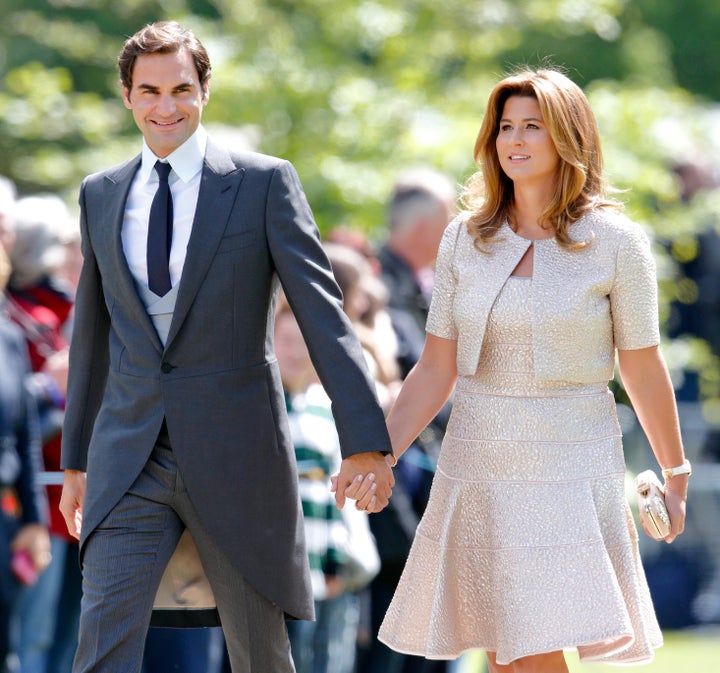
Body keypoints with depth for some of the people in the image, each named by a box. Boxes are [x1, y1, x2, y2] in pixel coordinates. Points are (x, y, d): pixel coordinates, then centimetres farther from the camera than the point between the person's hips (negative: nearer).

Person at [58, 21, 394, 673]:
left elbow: (322, 312, -8)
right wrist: (76, 460, 19)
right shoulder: (101, 195, 10)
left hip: (235, 453, -2)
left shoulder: (265, 183, -3)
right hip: (130, 460, 3)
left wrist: (363, 441, -15)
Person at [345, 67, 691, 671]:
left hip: (571, 463, -4)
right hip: (478, 460, 4)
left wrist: (675, 475, 11)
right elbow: (436, 371, 7)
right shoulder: (466, 238, 5)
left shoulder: (615, 241, -5)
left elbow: (643, 370, 3)